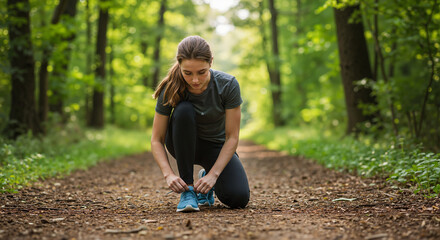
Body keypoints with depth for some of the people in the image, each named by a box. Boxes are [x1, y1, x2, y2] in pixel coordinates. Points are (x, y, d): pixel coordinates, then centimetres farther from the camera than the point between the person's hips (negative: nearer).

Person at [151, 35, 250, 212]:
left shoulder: (228, 85, -26)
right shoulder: (171, 89, -24)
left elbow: (232, 137, -21)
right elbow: (157, 140, -18)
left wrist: (213, 174, -31)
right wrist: (168, 174, -33)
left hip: (217, 146, 0)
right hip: (183, 145, 0)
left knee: (238, 199, -25)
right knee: (184, 110, -35)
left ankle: (207, 176, 11)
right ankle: (187, 188, -24)